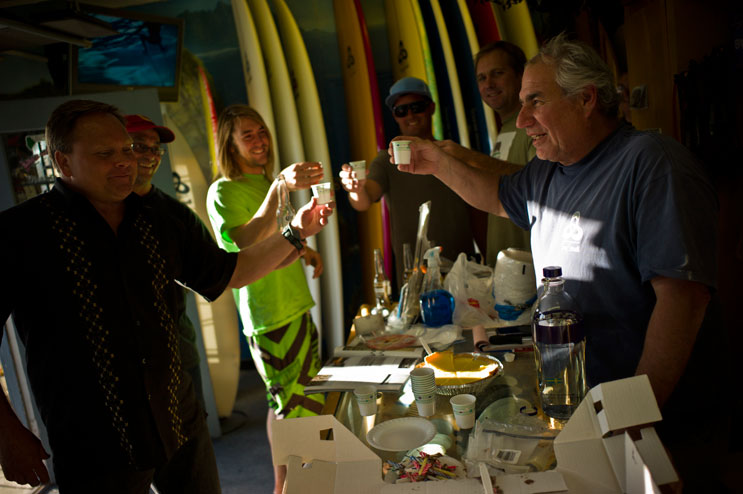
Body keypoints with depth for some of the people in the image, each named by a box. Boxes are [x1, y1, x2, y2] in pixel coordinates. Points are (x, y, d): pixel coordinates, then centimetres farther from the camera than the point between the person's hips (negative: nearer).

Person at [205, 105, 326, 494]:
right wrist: (279, 188, -39)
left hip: (295, 305, 9)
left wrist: (303, 250, 13)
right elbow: (249, 244, -30)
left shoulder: (265, 183, 16)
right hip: (268, 315, -9)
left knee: (294, 400, 17)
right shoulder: (223, 192, -12)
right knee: (290, 404, -1)